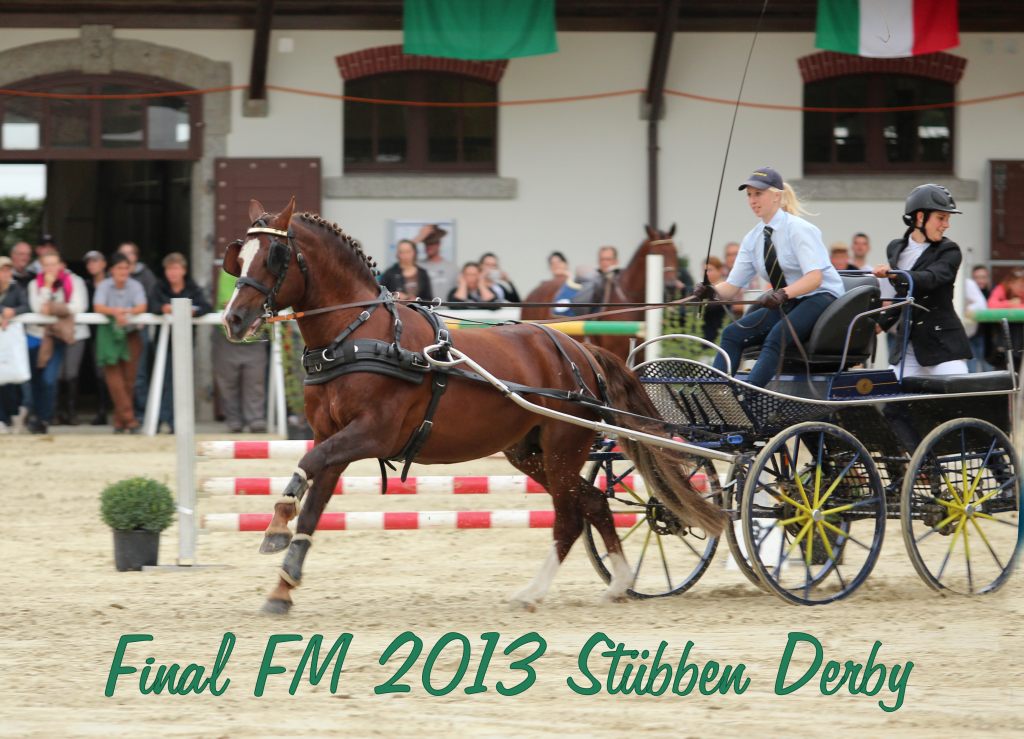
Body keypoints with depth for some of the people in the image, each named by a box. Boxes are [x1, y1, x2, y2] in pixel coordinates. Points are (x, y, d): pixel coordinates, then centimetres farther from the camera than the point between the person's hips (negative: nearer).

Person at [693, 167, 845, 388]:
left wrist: (783, 293, -42)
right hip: (785, 304, 7)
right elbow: (732, 287, 6)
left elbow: (814, 277, -25)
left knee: (776, 336, -33)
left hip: (819, 297, -7)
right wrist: (712, 291, -17)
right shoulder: (753, 239, 6)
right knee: (732, 333, -11)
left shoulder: (798, 229, -13)